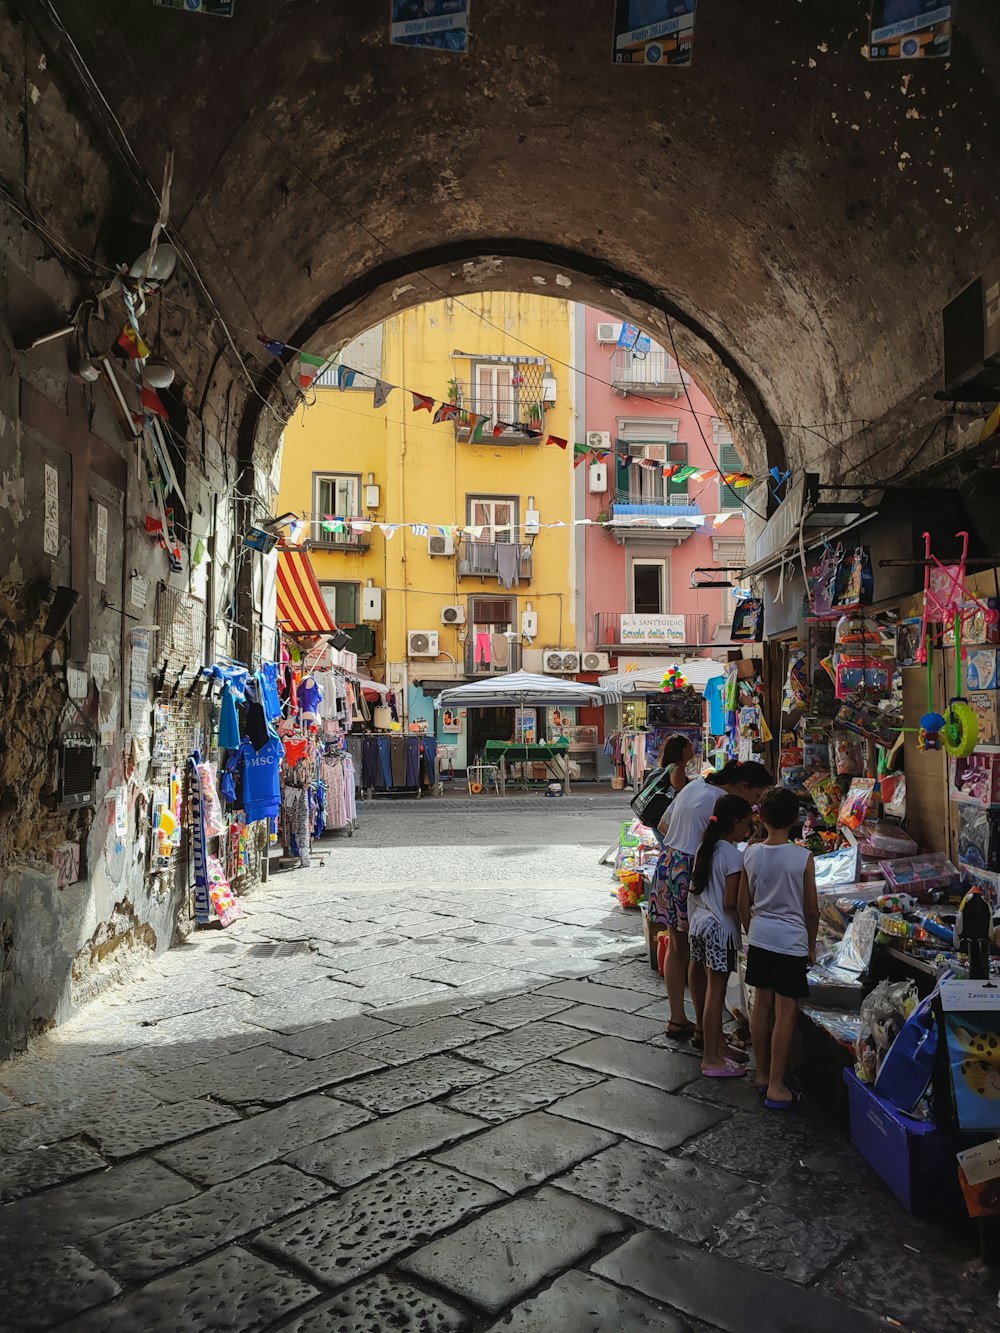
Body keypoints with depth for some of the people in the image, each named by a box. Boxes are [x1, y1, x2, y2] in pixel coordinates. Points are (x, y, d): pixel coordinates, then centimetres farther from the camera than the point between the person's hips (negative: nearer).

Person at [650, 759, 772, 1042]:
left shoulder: (694, 785, 10)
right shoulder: (724, 804, -17)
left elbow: (665, 824, 18)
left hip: (668, 863, 9)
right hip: (692, 873, -9)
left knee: (676, 947, 16)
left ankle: (677, 1019, 26)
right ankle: (702, 1027, 13)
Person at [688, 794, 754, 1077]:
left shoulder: (706, 849, 8)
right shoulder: (734, 855, -17)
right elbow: (730, 902, -19)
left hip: (699, 922, 8)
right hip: (720, 927, -8)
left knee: (714, 988, 19)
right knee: (716, 992, 0)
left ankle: (719, 1044, 31)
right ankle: (711, 1059, 8)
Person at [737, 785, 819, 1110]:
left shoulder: (751, 854, -3)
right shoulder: (803, 857, -12)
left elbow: (743, 905, 4)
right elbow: (811, 909, -4)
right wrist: (811, 945, 10)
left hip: (760, 938, 4)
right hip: (791, 942, -4)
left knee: (762, 1004, 15)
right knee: (786, 1011, 3)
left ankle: (762, 1074, 27)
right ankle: (776, 1087, 7)